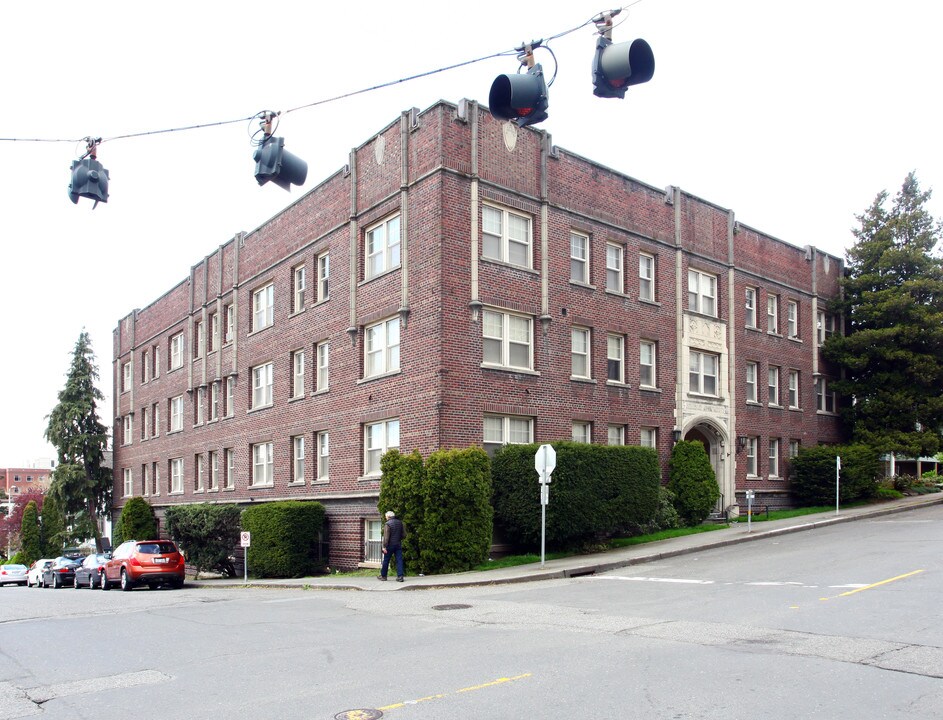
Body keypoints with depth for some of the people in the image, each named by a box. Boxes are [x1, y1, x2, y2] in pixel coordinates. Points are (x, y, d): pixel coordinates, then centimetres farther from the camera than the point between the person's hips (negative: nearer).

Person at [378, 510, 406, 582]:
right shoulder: (400, 522, 5)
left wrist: (384, 546, -14)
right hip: (398, 545, 4)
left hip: (390, 545, -4)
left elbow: (386, 537, -17)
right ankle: (400, 576, -6)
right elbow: (404, 534, 9)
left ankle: (383, 575, 21)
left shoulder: (388, 524, -12)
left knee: (386, 560, 9)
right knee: (399, 560, 2)